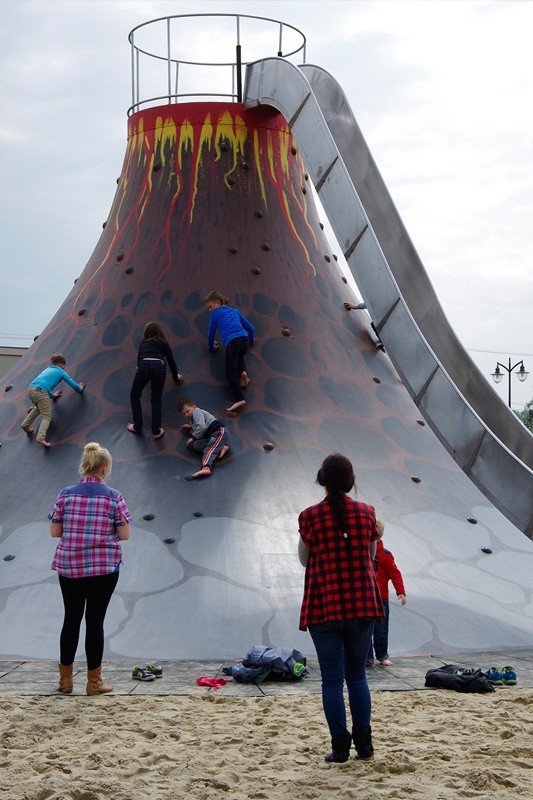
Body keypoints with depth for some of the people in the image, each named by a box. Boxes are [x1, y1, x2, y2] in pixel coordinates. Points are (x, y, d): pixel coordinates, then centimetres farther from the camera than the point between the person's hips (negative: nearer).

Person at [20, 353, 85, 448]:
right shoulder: (61, 372, 17)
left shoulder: (47, 370, 34)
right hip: (41, 391, -7)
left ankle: (25, 425, 28)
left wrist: (52, 395, 58)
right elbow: (72, 383, 21)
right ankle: (41, 437, -23)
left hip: (30, 389, 7)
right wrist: (80, 389, 41)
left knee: (38, 407, 35)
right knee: (47, 416, -4)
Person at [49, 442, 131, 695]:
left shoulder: (65, 494, -1)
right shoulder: (113, 497, -6)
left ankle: (65, 679, 21)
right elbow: (124, 535, -5)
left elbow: (54, 532, 1)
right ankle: (94, 682, 10)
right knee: (95, 620, 3)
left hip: (68, 566, 3)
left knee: (71, 619, 14)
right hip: (104, 568, -2)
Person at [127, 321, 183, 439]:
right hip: (160, 366, 1)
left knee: (135, 395, 19)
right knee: (156, 400, 12)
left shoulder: (144, 343, 30)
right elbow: (171, 362, 34)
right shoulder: (164, 344, 29)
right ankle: (156, 431, 0)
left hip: (144, 365, -1)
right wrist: (176, 378, 50)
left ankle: (137, 426, 12)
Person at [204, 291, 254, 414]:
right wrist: (251, 340, 49)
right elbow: (250, 327, 33)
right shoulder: (234, 311, 32)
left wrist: (211, 347, 38)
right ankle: (243, 372, 1)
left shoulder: (215, 313, 19)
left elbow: (211, 332, 22)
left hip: (231, 341, -6)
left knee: (231, 372, -8)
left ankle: (239, 399, -24)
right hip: (244, 339, 6)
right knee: (239, 357, 34)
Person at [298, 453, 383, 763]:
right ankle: (364, 741, 14)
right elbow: (371, 556, 8)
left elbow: (304, 559, 3)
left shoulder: (310, 516, -9)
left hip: (324, 607, -2)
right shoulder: (366, 512, -2)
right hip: (362, 605, 2)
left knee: (332, 678, 5)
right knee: (357, 674, 15)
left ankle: (340, 746, 6)